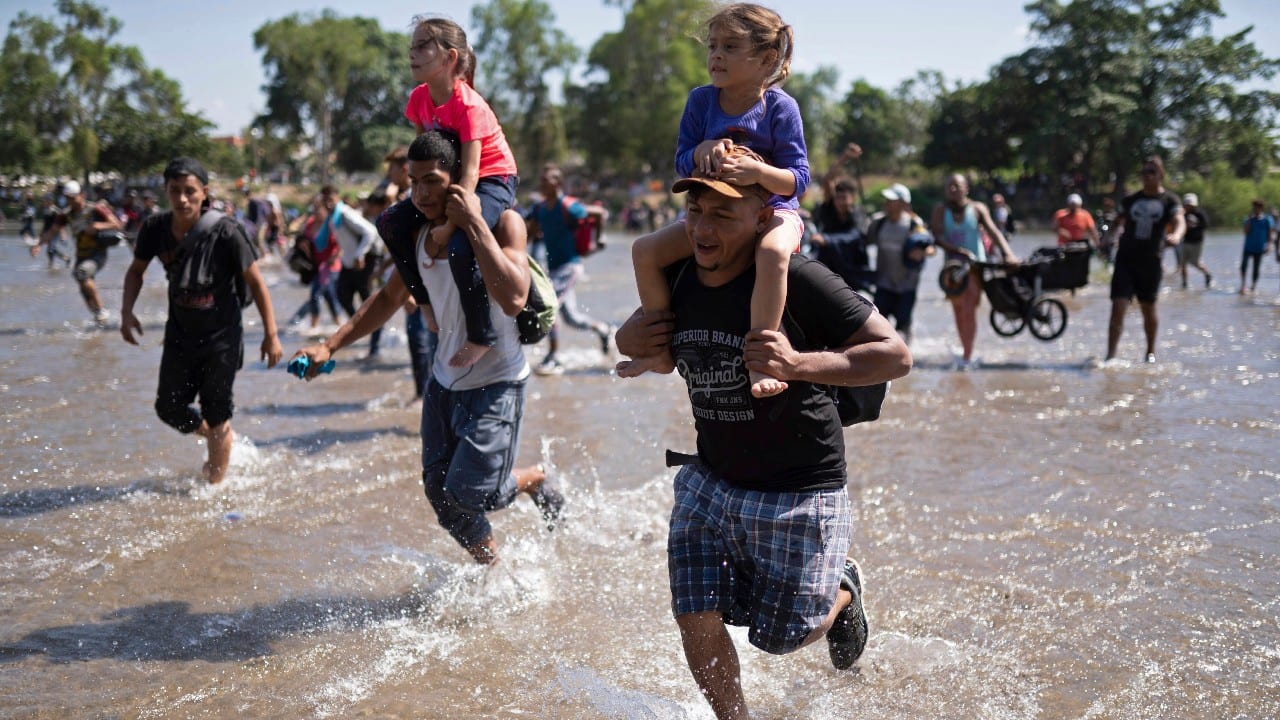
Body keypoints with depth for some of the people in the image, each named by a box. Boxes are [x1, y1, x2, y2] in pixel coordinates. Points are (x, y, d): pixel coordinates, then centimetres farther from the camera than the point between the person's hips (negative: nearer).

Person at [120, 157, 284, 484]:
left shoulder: (225, 232, -23)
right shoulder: (155, 229, -10)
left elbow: (255, 281, -14)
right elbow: (136, 271, 9)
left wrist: (271, 335, -13)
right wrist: (127, 311, -7)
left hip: (222, 337, -5)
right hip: (180, 335, 5)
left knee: (216, 414, 2)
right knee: (169, 408, 9)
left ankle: (216, 486, 19)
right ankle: (223, 439, 39)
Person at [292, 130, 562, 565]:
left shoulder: (502, 223, -17)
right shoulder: (419, 233, 1)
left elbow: (513, 298, -34)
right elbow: (390, 297, 16)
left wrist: (474, 224, -32)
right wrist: (331, 345, 7)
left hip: (496, 383, -6)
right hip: (445, 381, 6)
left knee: (468, 492, -14)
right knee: (441, 495, 7)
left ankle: (535, 481, 19)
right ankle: (492, 567, 32)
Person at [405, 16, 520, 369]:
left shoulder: (468, 106, -26)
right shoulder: (419, 98, -4)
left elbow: (470, 172, -31)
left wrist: (449, 223, -34)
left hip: (494, 180, -9)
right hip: (449, 178, 9)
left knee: (459, 246, -31)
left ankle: (481, 336, -18)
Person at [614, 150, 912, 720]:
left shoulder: (795, 280, -23)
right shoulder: (676, 278, -4)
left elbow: (895, 355, -24)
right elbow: (637, 338, 17)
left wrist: (798, 365, -37)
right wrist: (628, 338, -8)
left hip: (799, 494, -5)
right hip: (709, 482, 5)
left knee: (782, 638, 7)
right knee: (697, 623, -1)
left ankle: (843, 592, 40)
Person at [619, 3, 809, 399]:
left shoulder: (780, 107, -13)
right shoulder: (701, 100, 0)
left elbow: (798, 179, -16)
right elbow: (681, 164, 1)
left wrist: (757, 171, -36)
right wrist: (703, 150, -22)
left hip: (772, 210, -5)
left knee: (772, 251, -40)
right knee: (645, 250, -6)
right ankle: (662, 349, 6)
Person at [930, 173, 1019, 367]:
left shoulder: (977, 209, -1)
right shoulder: (941, 210, 0)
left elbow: (993, 231, -12)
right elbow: (937, 237, -10)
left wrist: (1007, 253, -28)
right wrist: (960, 250, -23)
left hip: (975, 266, -2)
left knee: (969, 310, -13)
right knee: (958, 311, 9)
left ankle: (967, 356, -10)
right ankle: (965, 349, 24)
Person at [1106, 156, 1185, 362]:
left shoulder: (1170, 201, -1)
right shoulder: (1130, 200, 9)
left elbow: (1179, 221, -19)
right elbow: (1120, 223, 20)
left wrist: (1175, 236, -39)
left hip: (1151, 262, -1)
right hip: (1126, 260, 1)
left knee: (1148, 308, 13)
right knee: (1118, 308, -11)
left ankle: (1151, 351, 33)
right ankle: (1111, 356, -12)